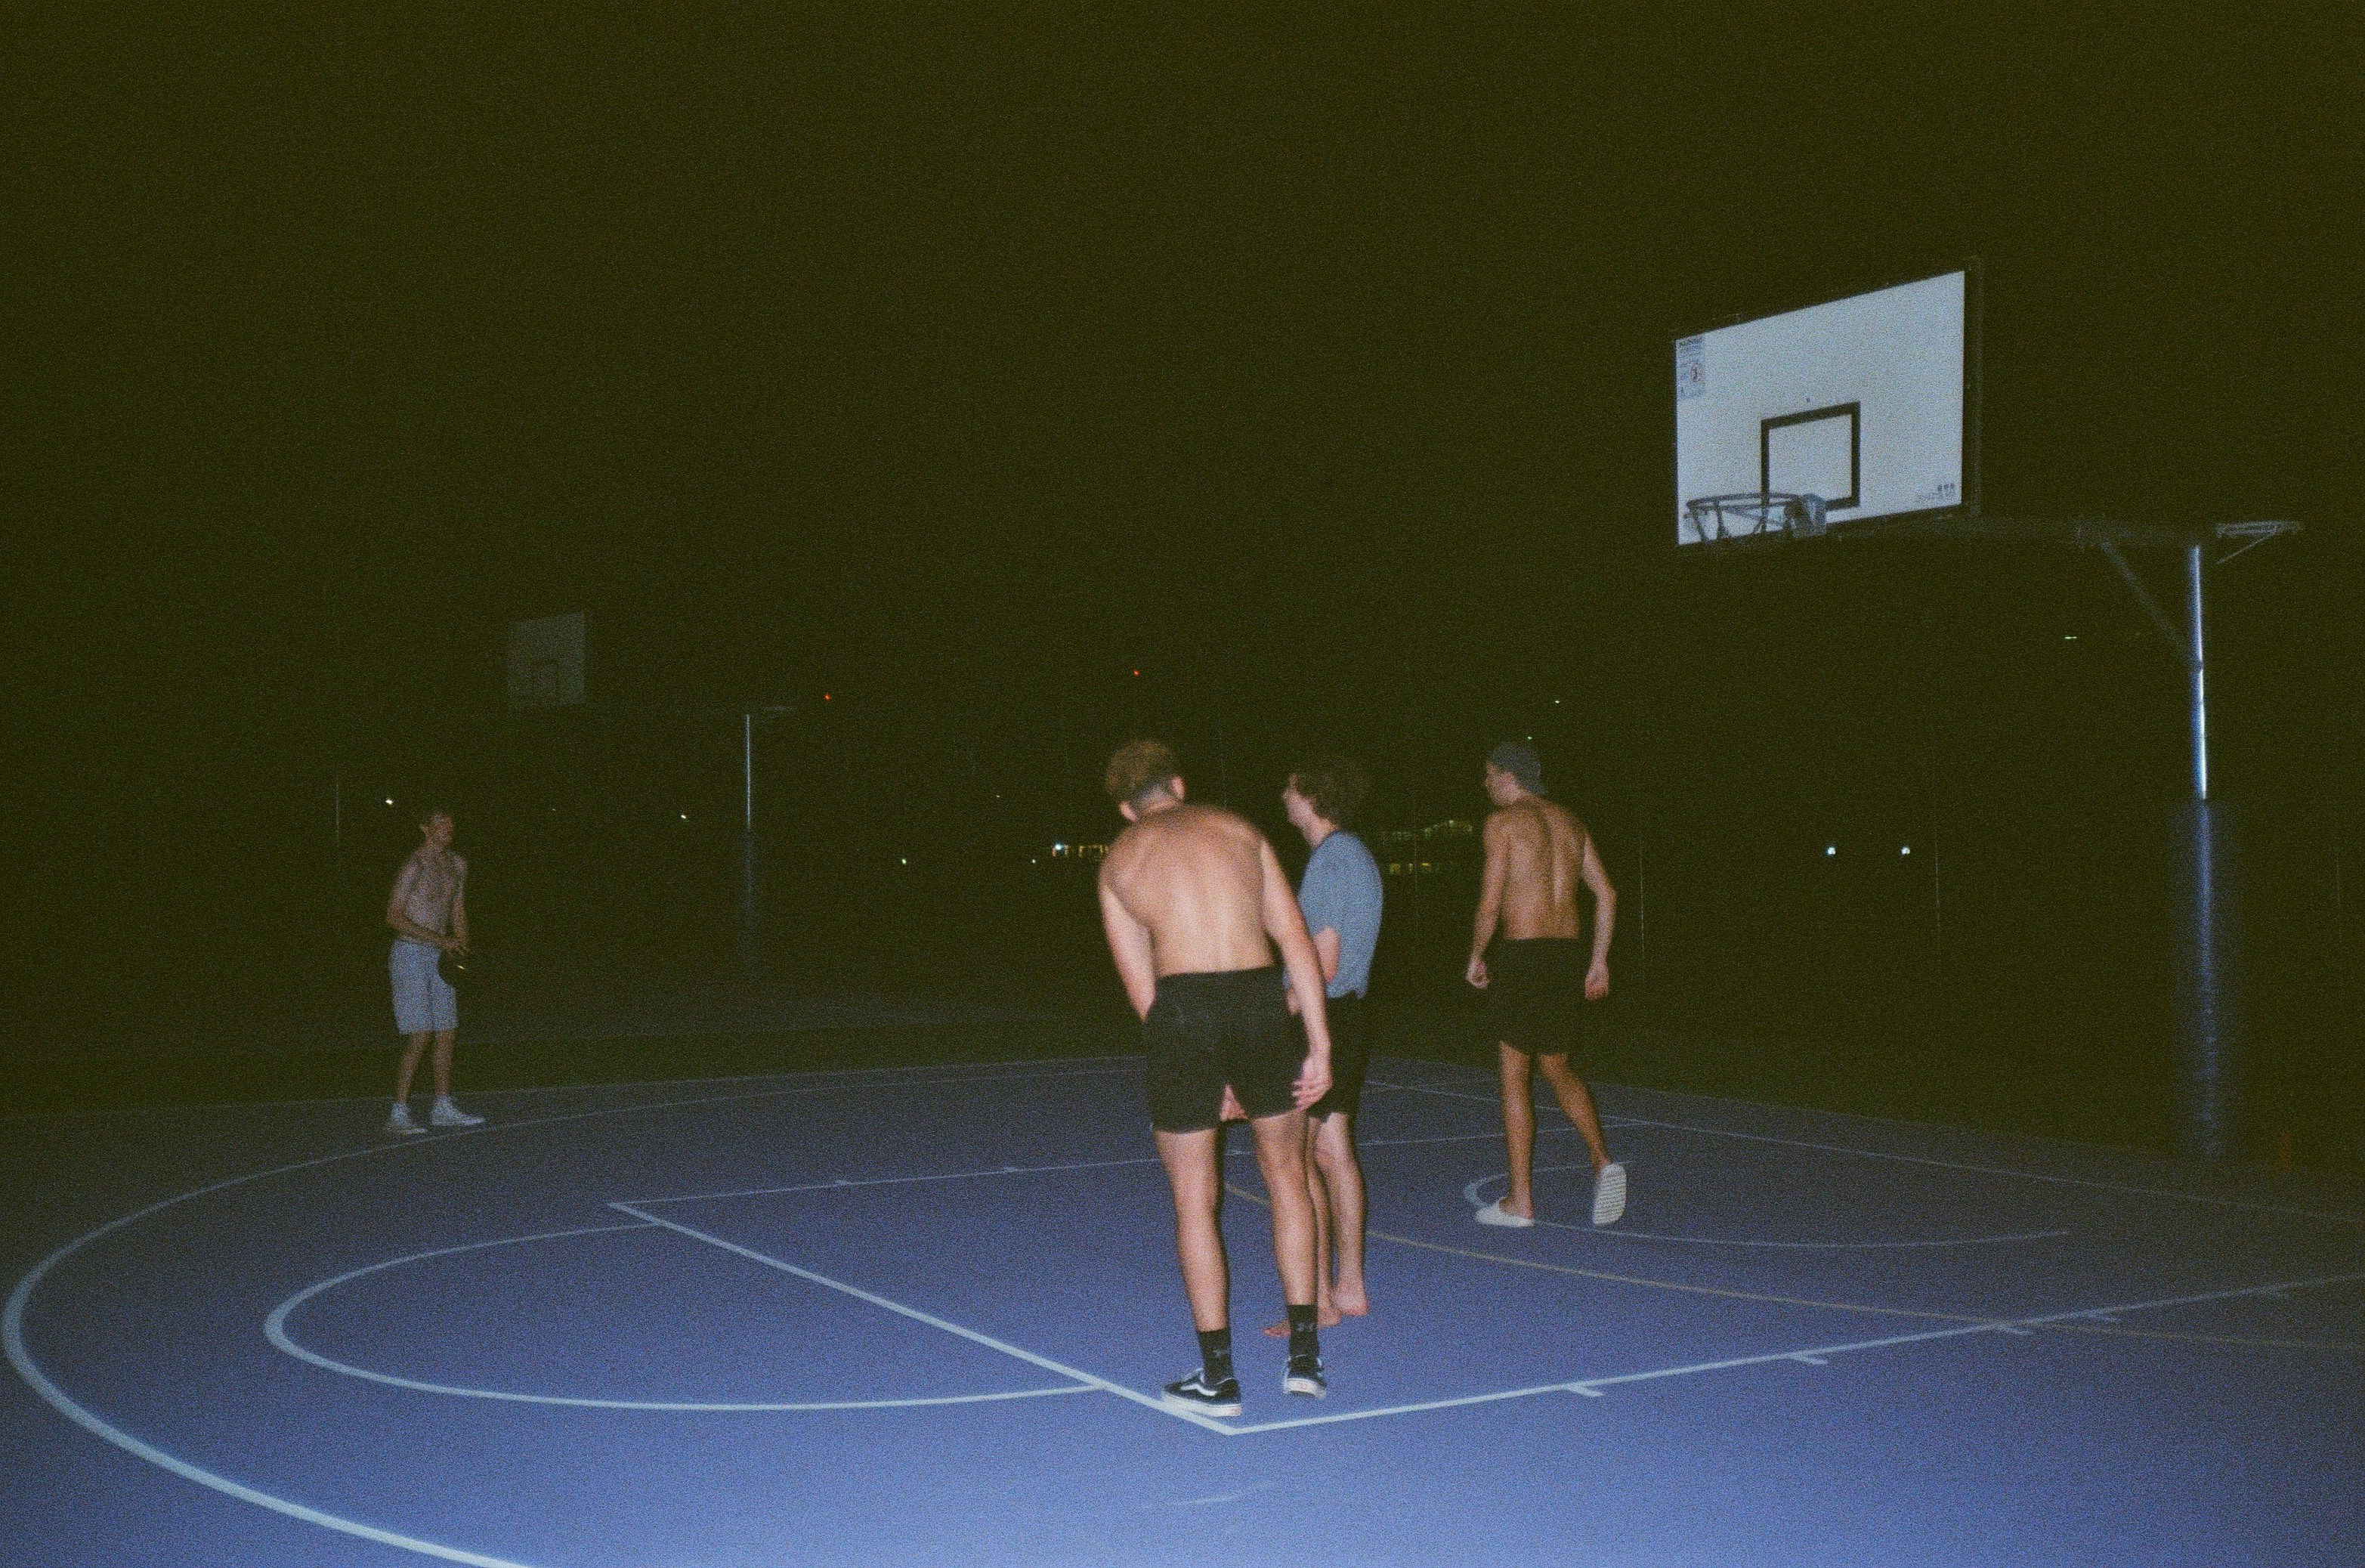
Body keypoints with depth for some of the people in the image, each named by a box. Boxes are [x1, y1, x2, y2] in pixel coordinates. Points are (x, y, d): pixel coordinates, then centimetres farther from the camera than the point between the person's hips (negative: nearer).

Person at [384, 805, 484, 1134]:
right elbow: (393, 916, -16)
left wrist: (462, 946, 8)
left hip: (440, 957, 8)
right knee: (420, 1037, -11)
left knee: (447, 1033, 8)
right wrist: (439, 940, -20)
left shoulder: (458, 864, 10)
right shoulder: (415, 865, -14)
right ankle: (398, 1114, -6)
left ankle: (442, 1109, 17)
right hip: (411, 955, -7)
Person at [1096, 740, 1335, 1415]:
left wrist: (1206, 1078, 16)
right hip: (1260, 1001, 1)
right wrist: (1318, 1043, 7)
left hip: (1179, 1009, -1)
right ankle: (1305, 1356, 22)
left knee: (1194, 1200, 11)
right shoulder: (1238, 829, 16)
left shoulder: (1117, 861, 14)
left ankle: (1218, 1376, 17)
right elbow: (1296, 940, 8)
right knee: (1286, 1174, 20)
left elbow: (1140, 986, 11)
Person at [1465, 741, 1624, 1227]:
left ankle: (1520, 1200, 5)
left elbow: (1491, 899, -11)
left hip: (1522, 955, -6)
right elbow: (1606, 893, 13)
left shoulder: (1503, 822, -6)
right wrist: (1599, 962, 17)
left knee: (1514, 1074, 3)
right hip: (1568, 953, 6)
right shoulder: (1569, 822, 14)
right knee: (1557, 1069, 19)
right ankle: (1603, 1162, -1)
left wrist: (1475, 957, 1)